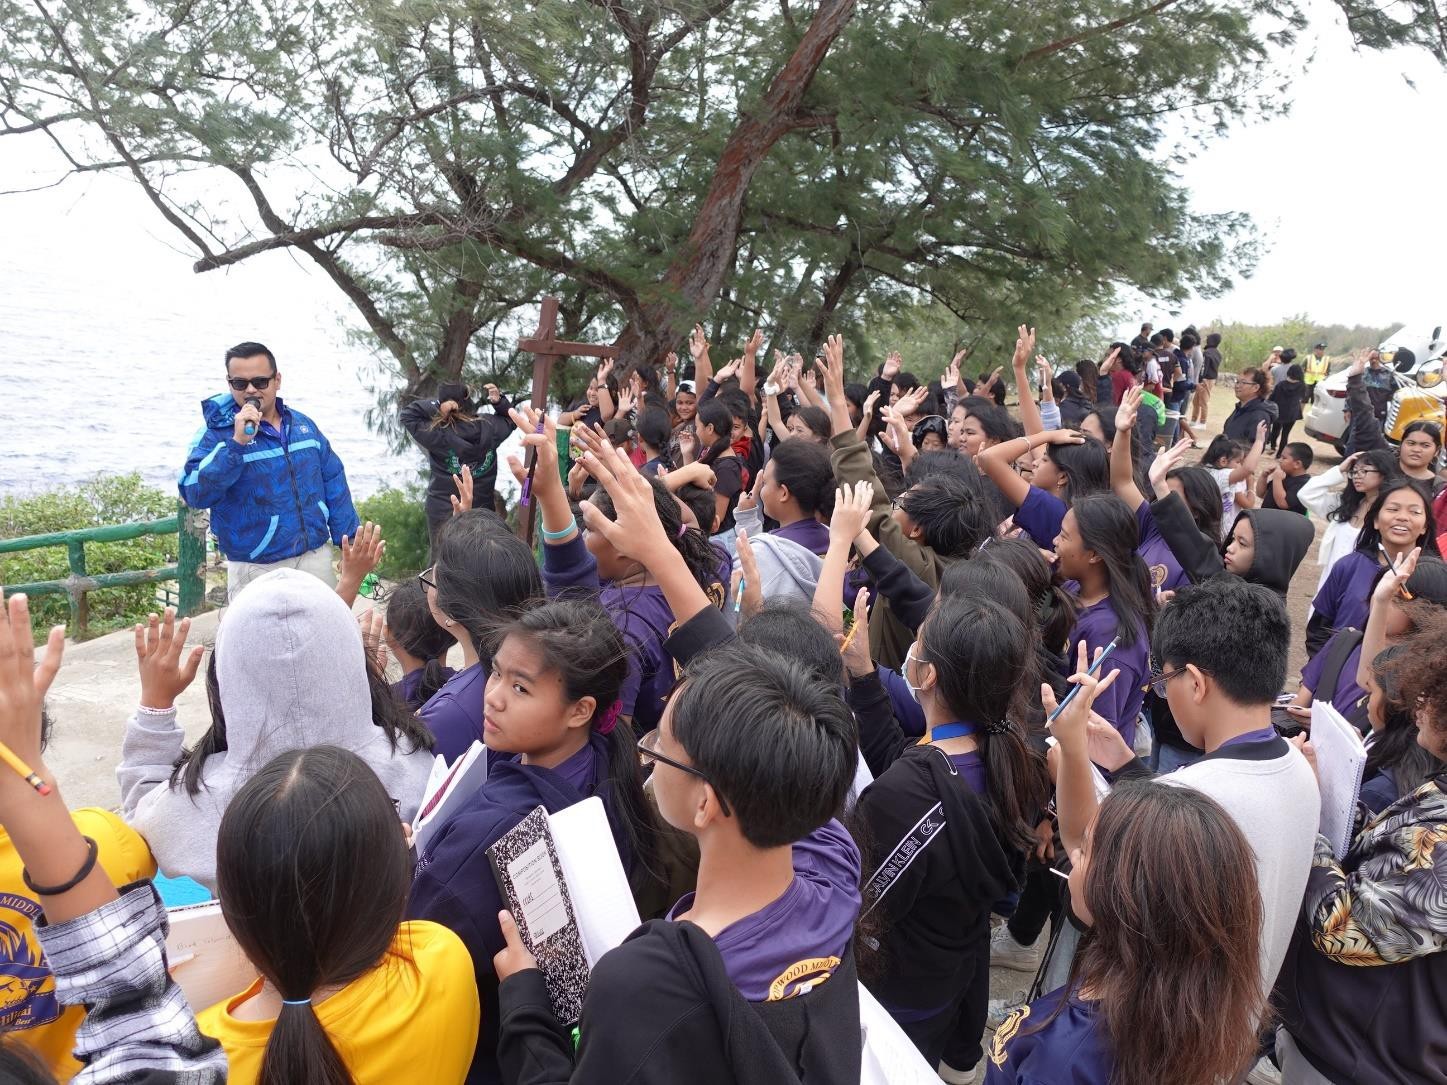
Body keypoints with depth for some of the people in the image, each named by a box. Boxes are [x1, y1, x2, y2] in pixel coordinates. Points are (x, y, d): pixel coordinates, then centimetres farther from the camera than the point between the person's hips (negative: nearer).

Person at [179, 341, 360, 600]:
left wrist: (350, 541, 9)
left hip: (316, 559, 4)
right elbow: (195, 493, -22)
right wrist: (237, 443, -29)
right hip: (256, 571, -4)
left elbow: (334, 484, 12)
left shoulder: (303, 425, 6)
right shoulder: (216, 433, -7)